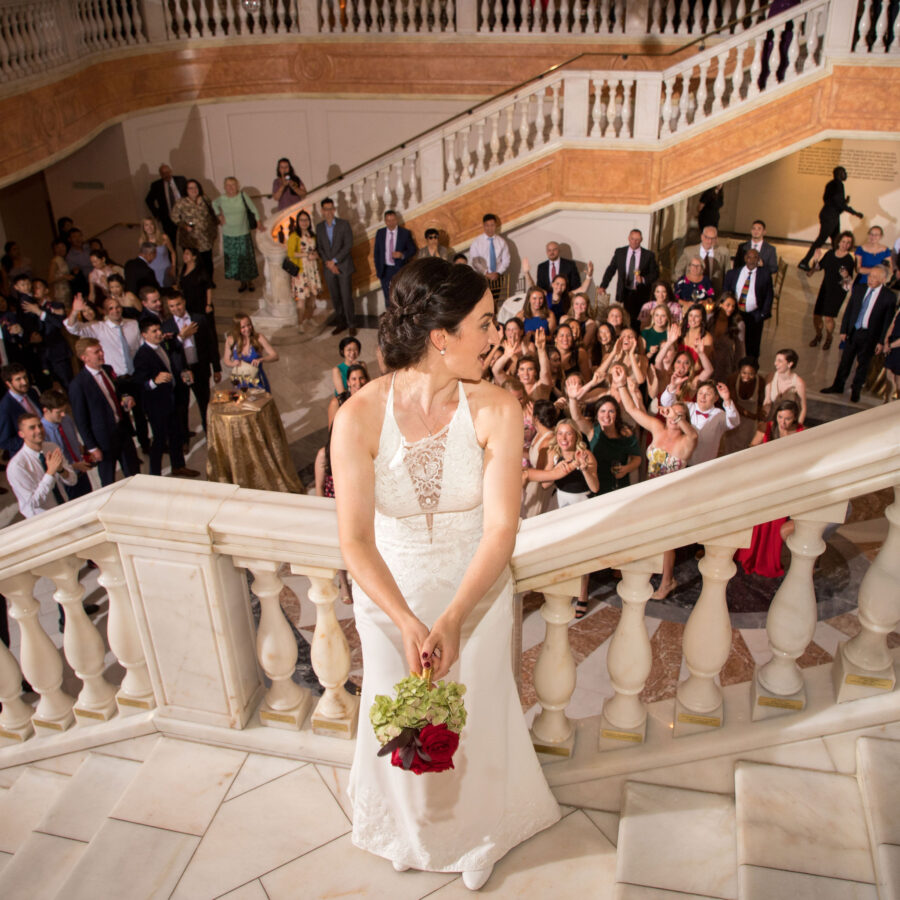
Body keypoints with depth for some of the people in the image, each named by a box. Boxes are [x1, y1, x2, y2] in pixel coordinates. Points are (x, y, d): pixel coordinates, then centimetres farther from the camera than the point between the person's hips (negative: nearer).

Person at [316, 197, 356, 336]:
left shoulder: (344, 224, -3)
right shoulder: (319, 227, 8)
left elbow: (348, 245, -9)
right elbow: (319, 247, 7)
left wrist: (334, 260, -13)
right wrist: (328, 263, -8)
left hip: (344, 266, -3)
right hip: (329, 268, 4)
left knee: (346, 297, -6)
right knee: (335, 298, 7)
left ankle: (351, 325, 2)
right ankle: (341, 323, 18)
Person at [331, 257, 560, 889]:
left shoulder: (497, 409, -21)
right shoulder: (360, 417, -23)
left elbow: (502, 528, -22)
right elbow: (355, 539, -20)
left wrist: (452, 618, -31)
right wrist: (407, 623, -29)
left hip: (477, 588, 0)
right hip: (389, 591, 0)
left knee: (476, 714, 17)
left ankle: (479, 832, 51)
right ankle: (408, 830, 54)